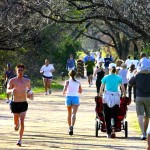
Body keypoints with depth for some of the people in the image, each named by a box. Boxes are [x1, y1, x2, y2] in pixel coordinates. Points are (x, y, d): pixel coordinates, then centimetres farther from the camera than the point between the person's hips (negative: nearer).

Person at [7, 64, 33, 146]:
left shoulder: (27, 80, 4)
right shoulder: (12, 80, -3)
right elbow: (7, 90, 0)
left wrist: (30, 92, 3)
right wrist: (11, 90, -23)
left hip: (23, 103, 0)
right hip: (15, 103, 0)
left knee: (22, 122, -14)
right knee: (16, 122, 10)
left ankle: (20, 140, -8)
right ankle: (17, 124, 50)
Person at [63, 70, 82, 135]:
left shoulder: (67, 81, -1)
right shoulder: (78, 82, 7)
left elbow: (65, 89, -14)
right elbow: (80, 91, 15)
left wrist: (64, 92, 7)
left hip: (69, 97, 0)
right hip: (76, 98, 0)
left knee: (69, 114, 17)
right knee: (74, 113, -12)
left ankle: (70, 127, 25)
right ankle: (72, 126, -34)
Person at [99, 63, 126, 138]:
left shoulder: (106, 77, 3)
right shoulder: (119, 78, 5)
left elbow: (101, 88, 5)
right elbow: (123, 88, 8)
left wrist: (100, 95, 18)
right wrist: (124, 96, 20)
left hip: (107, 97, 0)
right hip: (116, 97, 1)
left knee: (107, 116, 5)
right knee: (114, 115, 3)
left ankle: (109, 133, 5)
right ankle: (113, 128, -25)